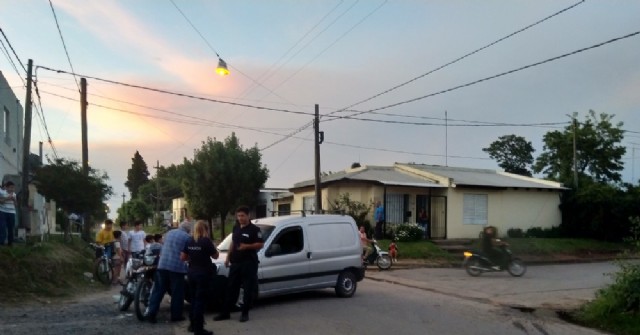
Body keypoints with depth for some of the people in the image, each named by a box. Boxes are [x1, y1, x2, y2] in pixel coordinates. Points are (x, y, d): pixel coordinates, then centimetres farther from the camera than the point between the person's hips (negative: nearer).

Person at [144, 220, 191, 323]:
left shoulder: (169, 233, 15)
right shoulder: (187, 237, -4)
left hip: (162, 265, 5)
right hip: (177, 267, -5)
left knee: (158, 290, 9)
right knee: (177, 292, 5)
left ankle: (150, 313, 4)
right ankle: (176, 315, 11)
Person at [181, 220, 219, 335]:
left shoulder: (189, 241, 3)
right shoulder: (206, 241, -13)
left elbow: (182, 257, 7)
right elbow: (215, 256, -3)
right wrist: (211, 245, 11)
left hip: (192, 272, 6)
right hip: (203, 273, -6)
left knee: (193, 298, 17)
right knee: (200, 300, -2)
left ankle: (193, 325, 26)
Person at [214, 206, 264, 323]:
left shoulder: (254, 229, -10)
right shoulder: (236, 228, 12)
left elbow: (260, 244, -12)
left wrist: (247, 246, -25)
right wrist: (228, 257, 15)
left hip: (249, 263, -6)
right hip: (235, 262, 7)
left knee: (248, 289, 2)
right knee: (231, 288, 10)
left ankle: (245, 313, 12)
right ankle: (225, 313, 15)